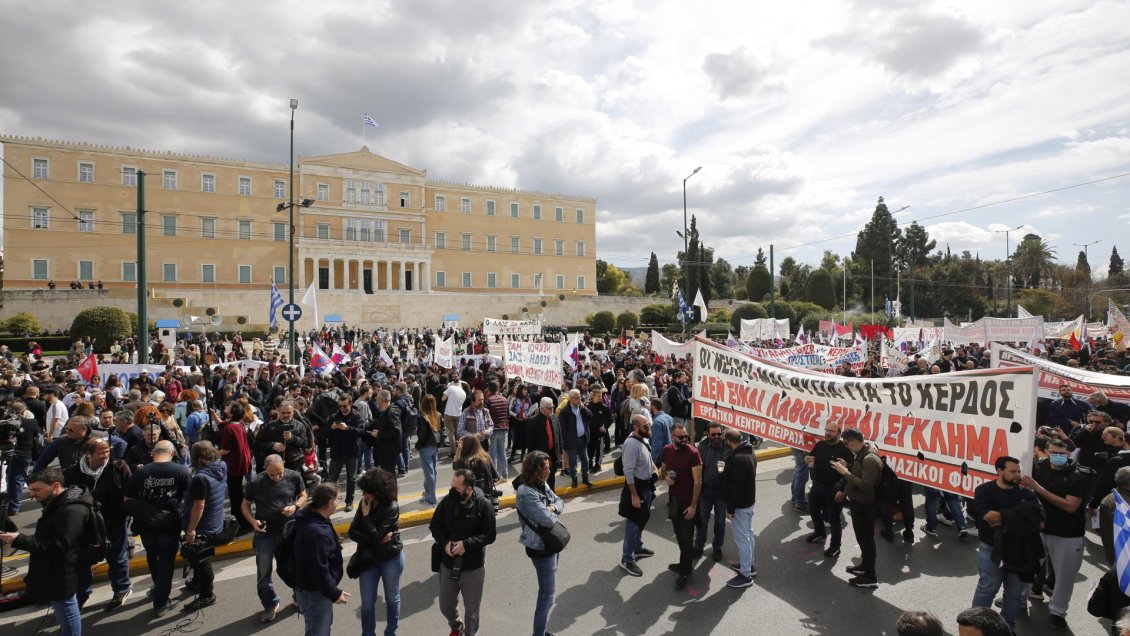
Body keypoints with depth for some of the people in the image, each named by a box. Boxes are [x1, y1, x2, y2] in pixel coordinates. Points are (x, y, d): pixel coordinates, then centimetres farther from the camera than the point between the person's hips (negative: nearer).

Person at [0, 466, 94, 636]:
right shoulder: (60, 504, 9)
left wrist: (20, 540, -28)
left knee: (66, 613, 2)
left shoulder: (72, 510, -25)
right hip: (56, 573, 10)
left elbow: (59, 547, -29)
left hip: (61, 576, -10)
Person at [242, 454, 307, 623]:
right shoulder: (255, 482, -13)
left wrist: (295, 506, -18)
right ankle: (270, 605, 34)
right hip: (265, 534, 0)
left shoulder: (294, 477, -12)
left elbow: (303, 496, 2)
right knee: (263, 573, 12)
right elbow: (244, 505, 0)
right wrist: (252, 521, -17)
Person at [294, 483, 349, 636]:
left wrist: (336, 567, 19)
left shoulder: (312, 519, 0)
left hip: (316, 587, 10)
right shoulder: (316, 532, -34)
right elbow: (319, 570, -30)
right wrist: (334, 594, -20)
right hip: (313, 592, -10)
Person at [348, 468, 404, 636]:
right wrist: (375, 540, -21)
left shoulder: (392, 508, -23)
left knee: (392, 598, 16)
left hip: (391, 559, -3)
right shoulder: (364, 504, -9)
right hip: (368, 560, 4)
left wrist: (366, 515, -23)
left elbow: (376, 536, -27)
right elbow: (352, 532, -9)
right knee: (367, 602, 12)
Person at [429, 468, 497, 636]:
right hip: (448, 564, 3)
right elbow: (434, 526, 2)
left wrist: (466, 543, -25)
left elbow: (489, 535, -14)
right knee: (445, 606, 20)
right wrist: (444, 543, -15)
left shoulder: (483, 505, -18)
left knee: (471, 608, 13)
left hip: (473, 566, -3)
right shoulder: (447, 501, -11)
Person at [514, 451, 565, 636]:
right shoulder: (526, 493, -27)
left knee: (547, 592, 21)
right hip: (541, 548, -9)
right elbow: (548, 520, -30)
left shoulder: (542, 485, 1)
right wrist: (553, 513, -8)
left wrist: (552, 508, -15)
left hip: (553, 542, 9)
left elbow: (560, 502, 7)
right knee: (547, 594, 2)